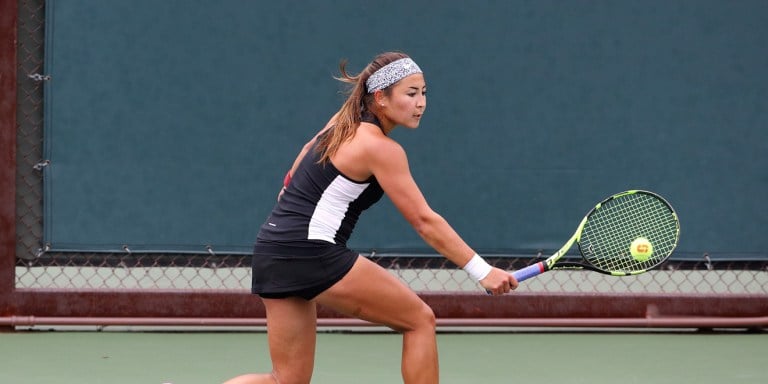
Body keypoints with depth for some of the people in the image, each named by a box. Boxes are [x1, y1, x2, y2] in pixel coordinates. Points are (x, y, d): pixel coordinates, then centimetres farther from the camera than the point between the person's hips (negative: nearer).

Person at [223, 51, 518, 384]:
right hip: (313, 254, -9)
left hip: (271, 252, 9)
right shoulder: (381, 148, -12)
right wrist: (483, 272, -14)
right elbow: (425, 221, -14)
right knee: (420, 320, 3)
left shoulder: (344, 121, 13)